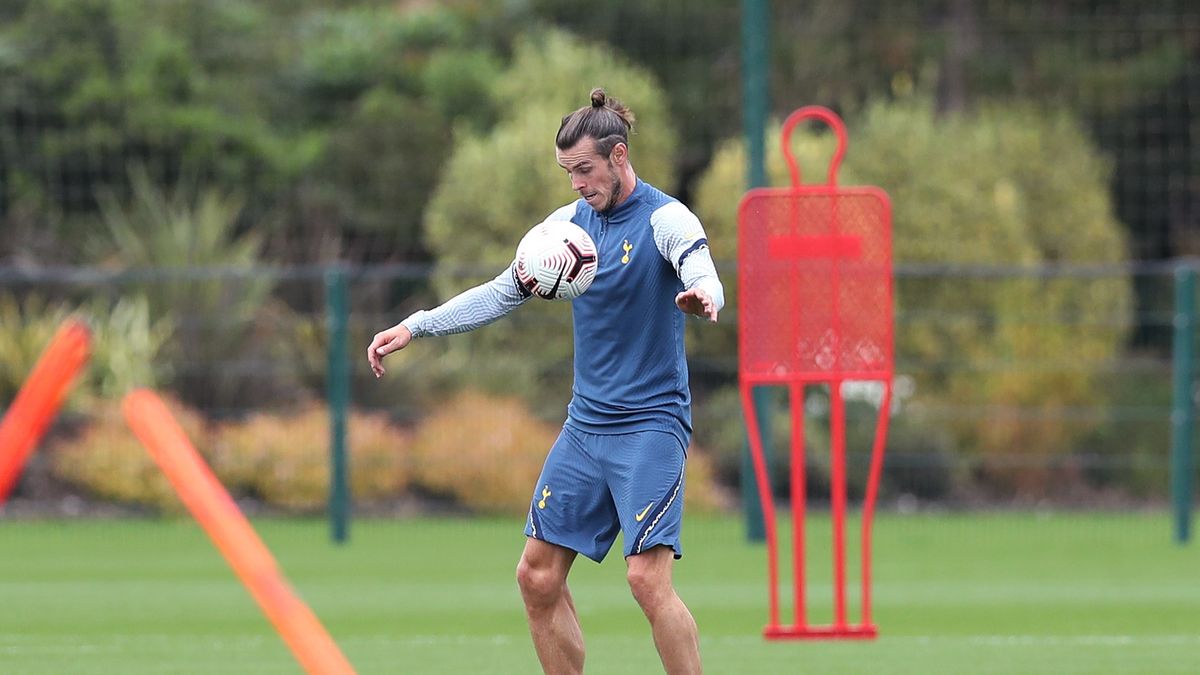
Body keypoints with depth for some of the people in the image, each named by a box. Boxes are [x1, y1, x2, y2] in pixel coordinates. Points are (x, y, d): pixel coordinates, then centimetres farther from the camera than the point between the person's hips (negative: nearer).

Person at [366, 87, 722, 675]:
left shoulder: (667, 220, -10)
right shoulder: (570, 222, 10)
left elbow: (705, 279, -29)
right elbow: (503, 293, 19)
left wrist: (701, 296, -54)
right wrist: (414, 328, 13)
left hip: (649, 425, -7)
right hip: (585, 423, 7)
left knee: (648, 577, -20)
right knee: (538, 576, 2)